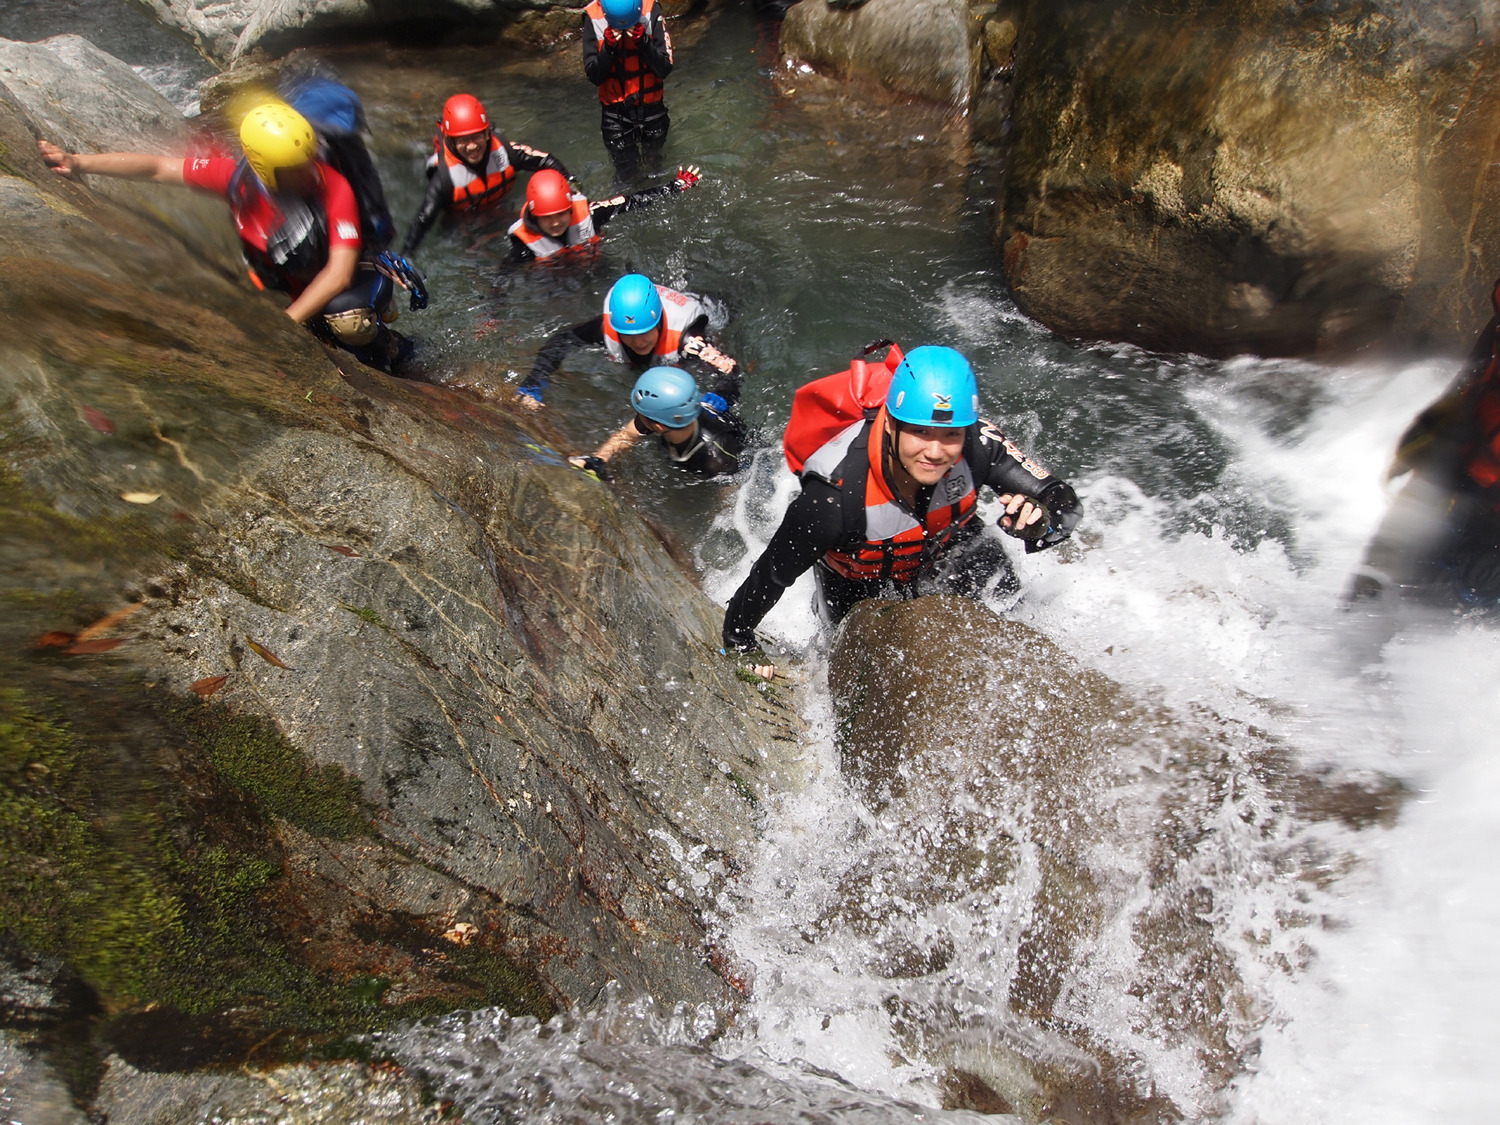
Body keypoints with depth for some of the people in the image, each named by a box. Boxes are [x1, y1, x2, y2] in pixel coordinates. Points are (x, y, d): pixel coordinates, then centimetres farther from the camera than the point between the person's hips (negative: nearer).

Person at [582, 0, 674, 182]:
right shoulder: (593, 17, -16)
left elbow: (665, 69, -16)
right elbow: (594, 76, -15)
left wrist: (644, 42, -30)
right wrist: (608, 48, -30)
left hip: (650, 104, 1)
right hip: (615, 107, 0)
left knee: (654, 159, 21)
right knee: (626, 171, 7)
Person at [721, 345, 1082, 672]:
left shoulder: (976, 446, -33)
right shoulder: (834, 495, -43)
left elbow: (1063, 500, -25)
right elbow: (771, 574, -30)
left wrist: (1041, 518, -49)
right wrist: (739, 644, -17)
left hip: (938, 553, 3)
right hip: (859, 587, -3)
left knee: (986, 562, -16)